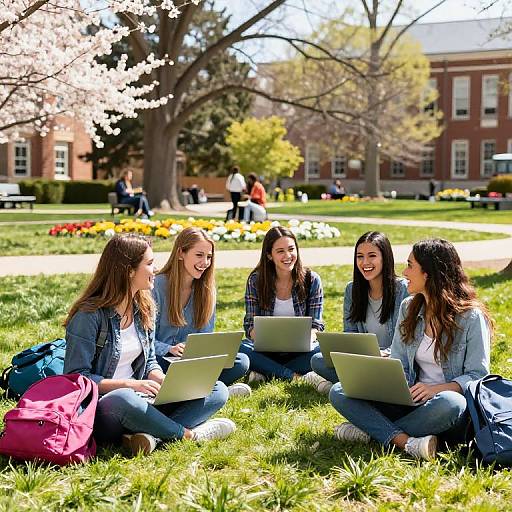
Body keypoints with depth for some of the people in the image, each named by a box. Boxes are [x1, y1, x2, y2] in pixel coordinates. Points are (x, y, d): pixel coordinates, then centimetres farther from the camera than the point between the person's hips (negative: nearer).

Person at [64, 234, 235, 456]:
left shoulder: (143, 308, 9)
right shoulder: (89, 315, -13)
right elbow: (77, 377, -15)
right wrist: (130, 384, -20)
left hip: (140, 402, 7)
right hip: (99, 410, -7)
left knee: (217, 390, -6)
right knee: (124, 400, -43)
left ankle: (151, 434, -28)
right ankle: (189, 434, -18)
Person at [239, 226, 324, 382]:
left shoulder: (311, 280, -1)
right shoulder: (256, 281, -1)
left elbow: (316, 325, -2)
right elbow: (250, 325, -3)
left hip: (299, 352, 0)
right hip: (267, 352, 0)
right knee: (239, 348, -31)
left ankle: (266, 373, -21)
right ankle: (294, 376, -27)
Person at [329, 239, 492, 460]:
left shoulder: (471, 316, -7)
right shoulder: (408, 307, 11)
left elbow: (478, 375, -8)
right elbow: (398, 363, 11)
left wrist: (436, 388, -24)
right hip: (410, 400, 5)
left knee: (448, 404, -42)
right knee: (339, 392, -12)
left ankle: (371, 430, -23)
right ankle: (405, 441, -30)